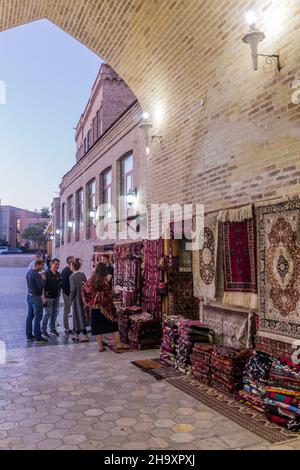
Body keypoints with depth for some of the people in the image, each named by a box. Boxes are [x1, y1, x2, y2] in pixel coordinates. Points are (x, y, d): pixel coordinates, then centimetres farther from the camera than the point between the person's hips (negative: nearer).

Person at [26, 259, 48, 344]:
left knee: (30, 316, 14)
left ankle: (29, 335, 22)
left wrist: (40, 278, 6)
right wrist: (43, 279, -7)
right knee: (37, 317, -5)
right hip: (36, 297, -10)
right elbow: (41, 285, -24)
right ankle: (38, 338, -2)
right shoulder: (36, 274, -20)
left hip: (29, 295, 10)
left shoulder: (29, 272, 9)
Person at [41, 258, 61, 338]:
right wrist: (43, 297, -17)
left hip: (56, 297, 6)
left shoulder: (58, 274, 7)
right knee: (48, 313, -4)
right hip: (48, 297, -6)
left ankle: (53, 329, 24)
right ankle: (43, 331, 7)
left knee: (55, 313, 11)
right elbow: (43, 286, -13)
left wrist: (59, 294, 11)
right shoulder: (47, 273, -11)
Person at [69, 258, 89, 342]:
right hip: (83, 297, 7)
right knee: (77, 316, 17)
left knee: (79, 316, -1)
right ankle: (76, 335, 26)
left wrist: (71, 299, -4)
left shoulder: (72, 276, -14)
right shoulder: (82, 275, 3)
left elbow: (73, 289, -15)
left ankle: (85, 336, -4)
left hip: (77, 298, -7)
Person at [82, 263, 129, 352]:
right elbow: (107, 292, -11)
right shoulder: (104, 279, -10)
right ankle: (119, 344, 9)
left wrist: (88, 302, 10)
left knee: (98, 326, 10)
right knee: (113, 324, 6)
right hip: (105, 305, -4)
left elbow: (85, 289, 3)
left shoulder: (92, 279, 2)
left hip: (95, 306, 4)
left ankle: (100, 346, 11)